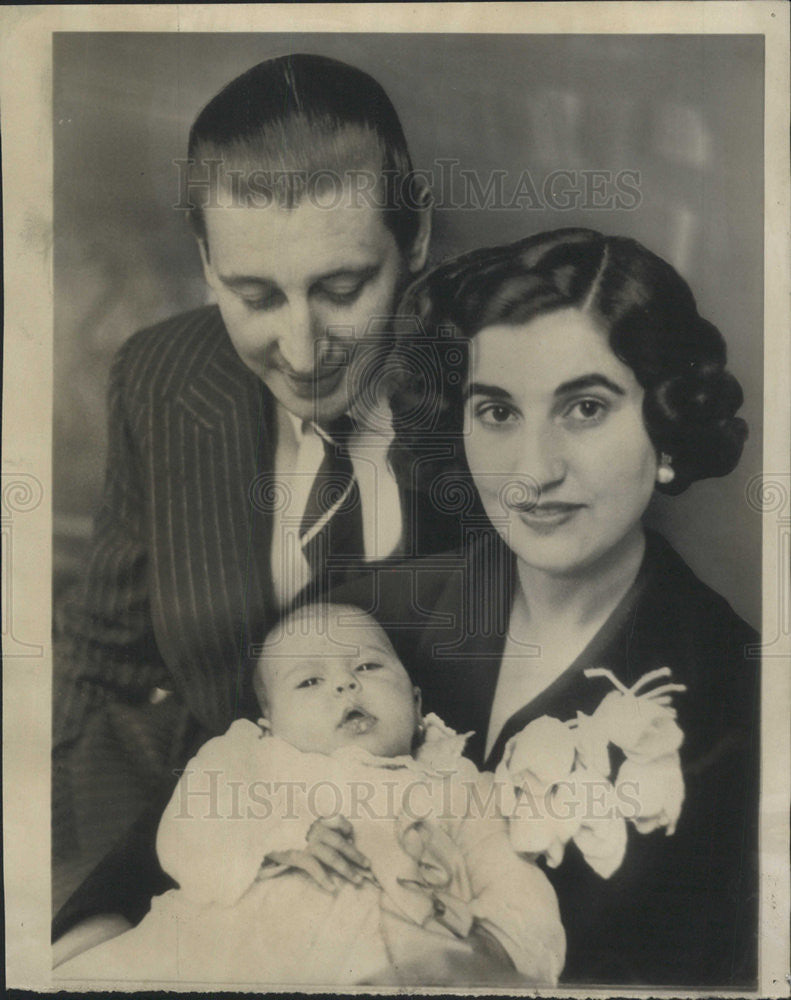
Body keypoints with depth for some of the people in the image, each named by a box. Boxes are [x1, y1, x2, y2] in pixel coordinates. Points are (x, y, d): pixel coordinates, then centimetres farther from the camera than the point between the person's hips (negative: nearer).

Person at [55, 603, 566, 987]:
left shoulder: (455, 787, 22)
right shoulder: (245, 759, 22)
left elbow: (512, 884, 17)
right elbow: (184, 839, 7)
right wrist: (283, 837, -9)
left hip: (389, 966, 0)